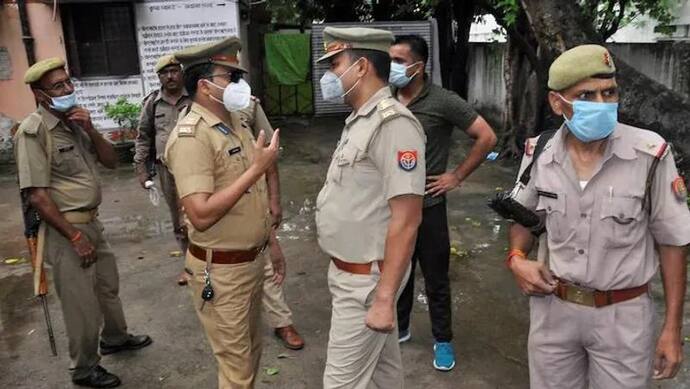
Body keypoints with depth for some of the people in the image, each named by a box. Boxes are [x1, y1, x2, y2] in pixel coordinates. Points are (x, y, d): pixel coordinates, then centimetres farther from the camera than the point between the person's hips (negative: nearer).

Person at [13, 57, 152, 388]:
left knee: (108, 285, 23)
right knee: (81, 303, 5)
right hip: (65, 228, -8)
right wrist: (75, 237, -19)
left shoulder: (75, 121, 5)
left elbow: (110, 161, 7)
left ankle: (115, 338, 46)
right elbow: (37, 196, -21)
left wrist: (90, 130, -10)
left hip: (92, 222, 8)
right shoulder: (33, 131, -18)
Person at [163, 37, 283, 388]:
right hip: (222, 270, -8)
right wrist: (256, 168, -27)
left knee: (251, 352, 23)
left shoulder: (235, 124, 7)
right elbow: (201, 215, -29)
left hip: (252, 260, 8)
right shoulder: (191, 135, -20)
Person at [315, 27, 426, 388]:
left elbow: (406, 220, -25)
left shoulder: (393, 124, -22)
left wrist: (384, 299, -23)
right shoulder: (359, 120, 9)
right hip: (350, 271, 9)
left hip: (366, 279, -9)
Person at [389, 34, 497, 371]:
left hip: (427, 205, -4)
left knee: (435, 278, 10)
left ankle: (443, 340, 28)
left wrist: (458, 176, -8)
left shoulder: (442, 101, -13)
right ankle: (398, 328, 38)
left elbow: (487, 137, -10)